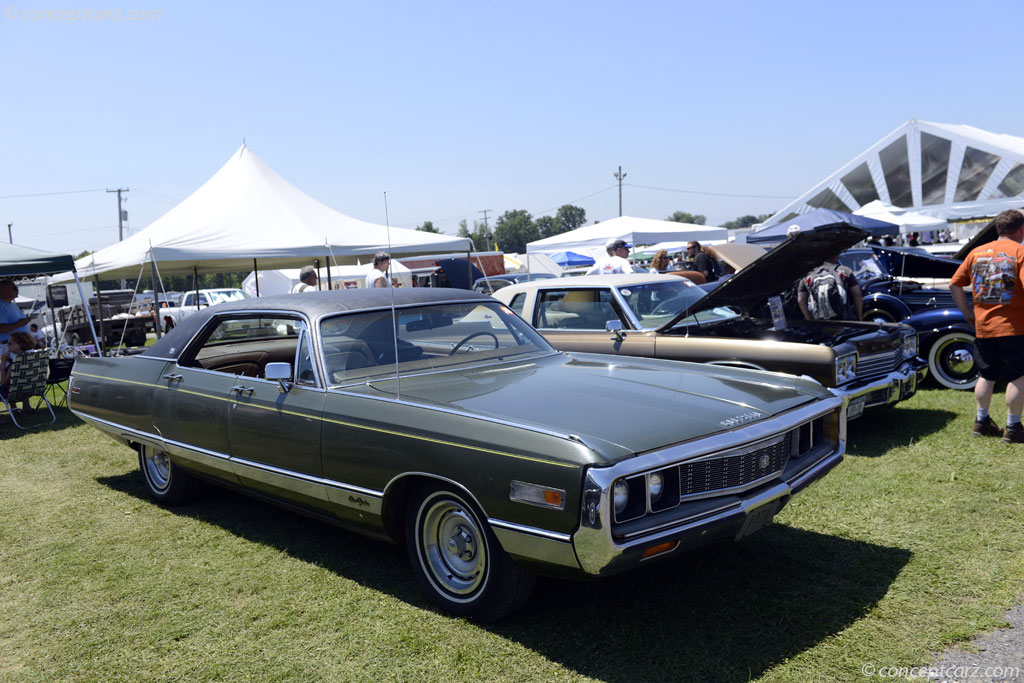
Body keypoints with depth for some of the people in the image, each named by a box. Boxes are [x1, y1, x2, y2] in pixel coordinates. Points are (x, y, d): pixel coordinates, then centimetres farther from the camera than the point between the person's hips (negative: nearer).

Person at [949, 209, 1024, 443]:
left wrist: (967, 312, 12)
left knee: (986, 376, 16)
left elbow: (954, 285, 8)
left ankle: (982, 422, 23)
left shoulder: (976, 252, 7)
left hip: (982, 326, 5)